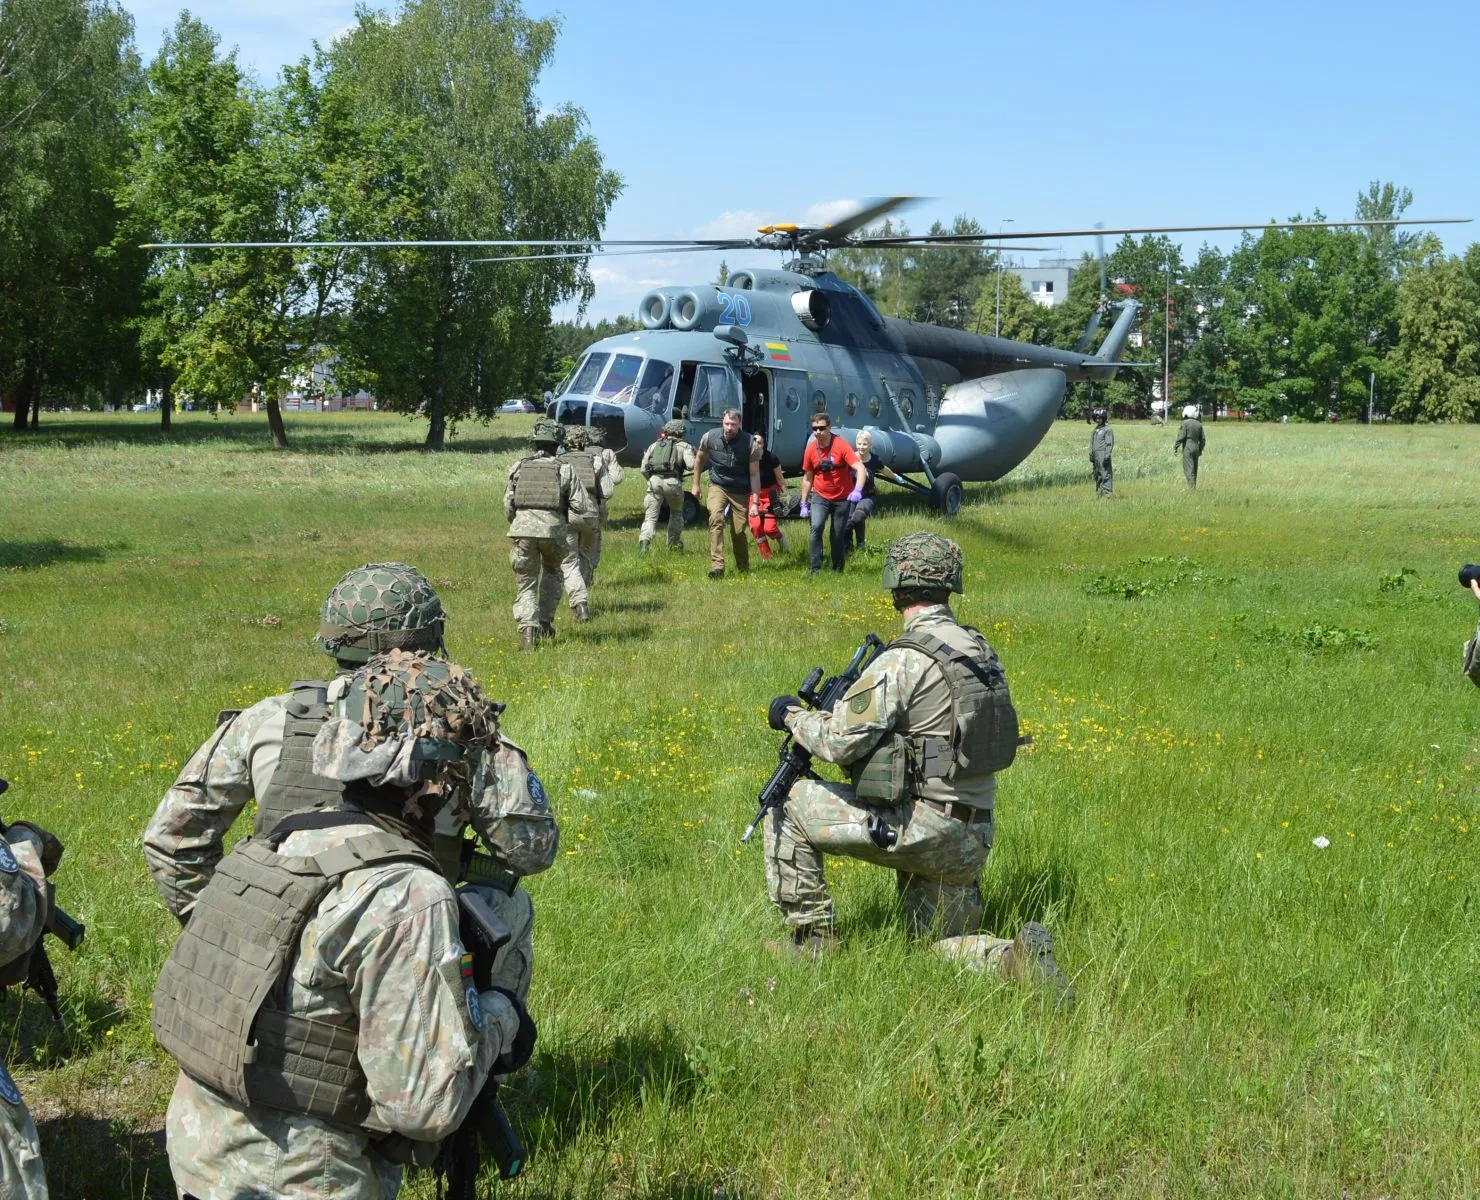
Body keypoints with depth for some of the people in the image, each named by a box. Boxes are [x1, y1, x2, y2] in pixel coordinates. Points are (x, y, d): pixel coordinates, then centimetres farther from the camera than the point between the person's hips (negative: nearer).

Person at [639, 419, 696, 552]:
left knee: (650, 516, 2)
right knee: (676, 512, 24)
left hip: (654, 480, 2)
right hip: (672, 482, -1)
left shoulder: (654, 445, 23)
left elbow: (643, 469, 16)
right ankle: (674, 543, 27)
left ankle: (644, 540, -22)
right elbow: (691, 465, -2)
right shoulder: (684, 446, 13)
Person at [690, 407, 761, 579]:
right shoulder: (710, 437, -9)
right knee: (716, 519, -24)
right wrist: (696, 485, 15)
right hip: (718, 486, 1)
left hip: (740, 492, -1)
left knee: (738, 531, -1)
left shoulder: (750, 444, -15)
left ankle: (743, 568, 25)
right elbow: (699, 459, 12)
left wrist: (755, 502, -14)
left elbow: (754, 474, -10)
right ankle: (717, 566, -29)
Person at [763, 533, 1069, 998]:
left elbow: (839, 740, -18)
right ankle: (1016, 957, -6)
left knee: (788, 807, 7)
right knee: (940, 945, 23)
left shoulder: (904, 660, -16)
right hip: (970, 842, 8)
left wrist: (793, 715, 1)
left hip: (915, 829, -8)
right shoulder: (980, 650, 10)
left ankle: (811, 938, 12)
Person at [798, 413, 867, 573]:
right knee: (816, 526, -22)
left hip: (842, 498, -2)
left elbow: (860, 469, -24)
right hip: (820, 496, 2)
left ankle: (837, 570, 24)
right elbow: (807, 478, 8)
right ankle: (815, 569, -19)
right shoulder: (810, 449, -5)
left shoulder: (841, 446, -16)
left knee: (838, 536, 5)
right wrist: (804, 503, 8)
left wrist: (857, 490, -41)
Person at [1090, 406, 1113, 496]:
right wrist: (1091, 454, 15)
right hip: (1096, 456, 8)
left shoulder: (1107, 430, -6)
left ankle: (1107, 493, -12)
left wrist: (1107, 456, -16)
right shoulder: (1095, 430, 18)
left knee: (1106, 475, -11)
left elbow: (1109, 444, -10)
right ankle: (1099, 493, 16)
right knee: (1097, 476, 11)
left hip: (1103, 455, -8)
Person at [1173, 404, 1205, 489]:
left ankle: (1193, 488, -16)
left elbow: (1181, 437, -14)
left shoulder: (1185, 423, -9)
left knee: (1189, 470, -8)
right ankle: (1193, 487, 16)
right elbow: (1202, 439, 11)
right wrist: (1200, 450, 21)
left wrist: (1175, 447, -7)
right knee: (1194, 470, 13)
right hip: (1196, 448, 6)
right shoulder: (1199, 424, 9)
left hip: (1187, 448, -6)